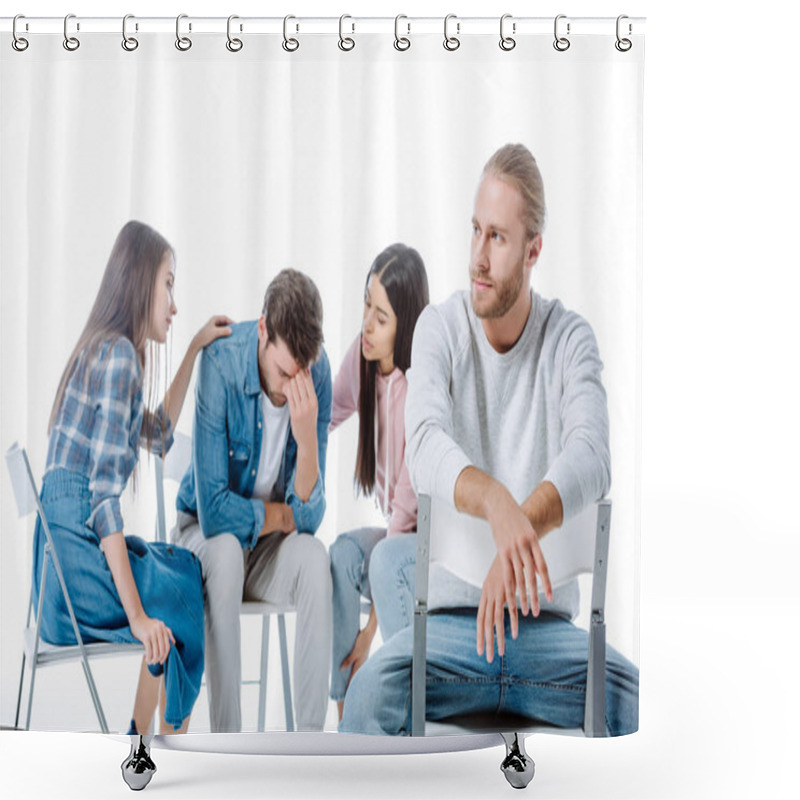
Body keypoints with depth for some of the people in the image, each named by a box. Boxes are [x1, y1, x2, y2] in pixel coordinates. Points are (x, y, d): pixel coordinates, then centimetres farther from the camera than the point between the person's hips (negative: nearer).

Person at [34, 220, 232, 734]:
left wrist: (195, 350, 27)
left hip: (69, 550, 9)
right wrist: (136, 614, -23)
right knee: (194, 597, -1)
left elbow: (158, 435, 31)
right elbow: (104, 492, -21)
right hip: (77, 557, -9)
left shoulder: (109, 351, 15)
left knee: (189, 569, 15)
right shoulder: (117, 355, -14)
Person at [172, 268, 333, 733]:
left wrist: (308, 437, -31)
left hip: (271, 543, 3)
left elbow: (309, 516, -17)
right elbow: (213, 511, -27)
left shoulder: (318, 373, -15)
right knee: (225, 551, -36)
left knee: (316, 558, -29)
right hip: (205, 535, -2)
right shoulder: (220, 364, -25)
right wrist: (280, 514, -14)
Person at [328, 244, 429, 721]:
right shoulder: (364, 355, -7)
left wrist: (370, 629, -23)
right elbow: (331, 413, 16)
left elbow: (409, 508, -25)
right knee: (343, 553, -22)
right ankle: (345, 714, -16)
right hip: (396, 533, 6)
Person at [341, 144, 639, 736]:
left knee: (641, 699, -26)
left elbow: (592, 458, -17)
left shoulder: (570, 339, 1)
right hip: (450, 617, -1)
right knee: (368, 696, -31)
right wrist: (496, 502, -40)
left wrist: (526, 522, -38)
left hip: (549, 624, 1)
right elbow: (426, 447, -19)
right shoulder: (439, 328, 1)